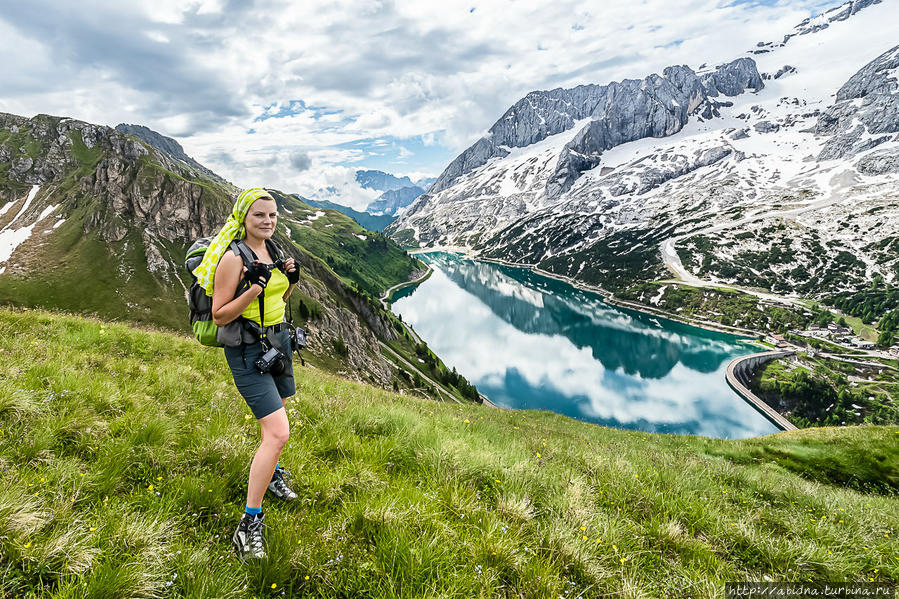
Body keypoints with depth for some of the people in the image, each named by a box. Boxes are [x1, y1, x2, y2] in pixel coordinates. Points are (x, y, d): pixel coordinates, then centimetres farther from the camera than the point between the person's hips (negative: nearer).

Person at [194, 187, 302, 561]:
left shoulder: (272, 250, 6)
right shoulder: (233, 257, -17)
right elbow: (219, 316, -17)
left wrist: (291, 281, -2)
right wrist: (254, 288, -28)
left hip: (277, 339, 8)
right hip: (247, 350, -8)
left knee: (277, 415, 25)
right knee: (278, 433, -16)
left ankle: (271, 473, 51)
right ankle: (249, 525, -4)